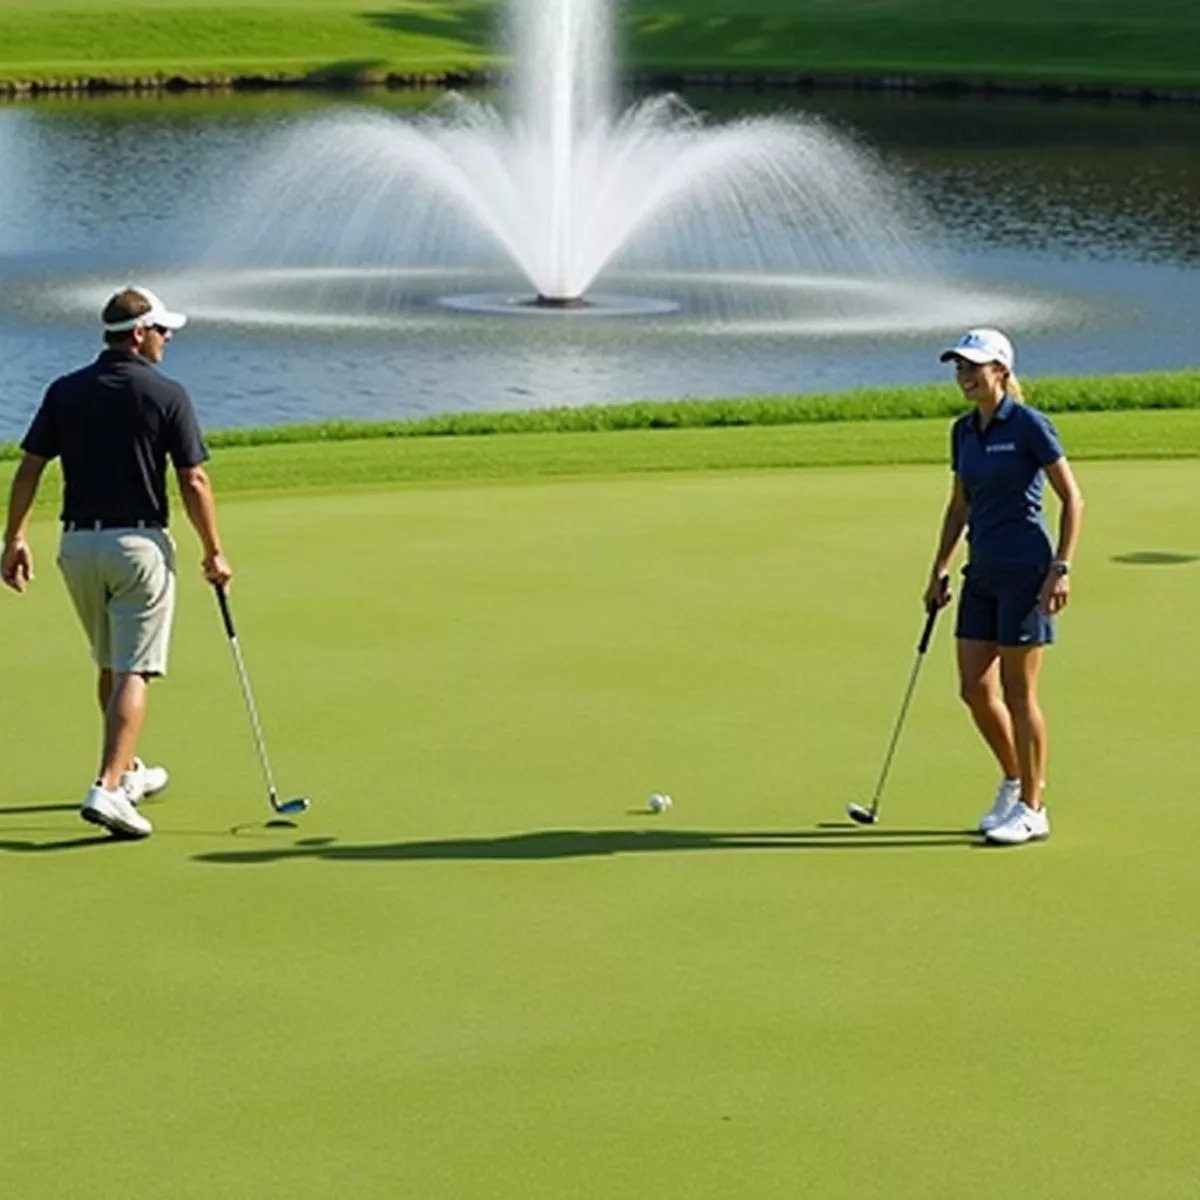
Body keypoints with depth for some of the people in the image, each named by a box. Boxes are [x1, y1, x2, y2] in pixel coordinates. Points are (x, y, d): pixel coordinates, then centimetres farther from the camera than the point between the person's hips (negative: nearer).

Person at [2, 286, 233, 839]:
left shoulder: (65, 392, 3)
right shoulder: (167, 395, -8)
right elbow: (194, 482, -8)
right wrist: (213, 551, 1)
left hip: (78, 544, 5)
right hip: (140, 542, -5)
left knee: (111, 665, 21)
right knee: (134, 673, -5)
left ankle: (125, 771, 35)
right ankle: (108, 788, -19)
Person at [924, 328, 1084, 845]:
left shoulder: (1028, 425, -10)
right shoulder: (963, 430, 11)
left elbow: (1072, 498, -9)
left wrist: (1062, 567, -15)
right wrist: (939, 569, 18)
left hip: (1025, 569, -7)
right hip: (983, 571, 7)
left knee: (1018, 692, -3)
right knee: (974, 689, 6)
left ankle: (1032, 809, 6)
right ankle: (1015, 781, 26)